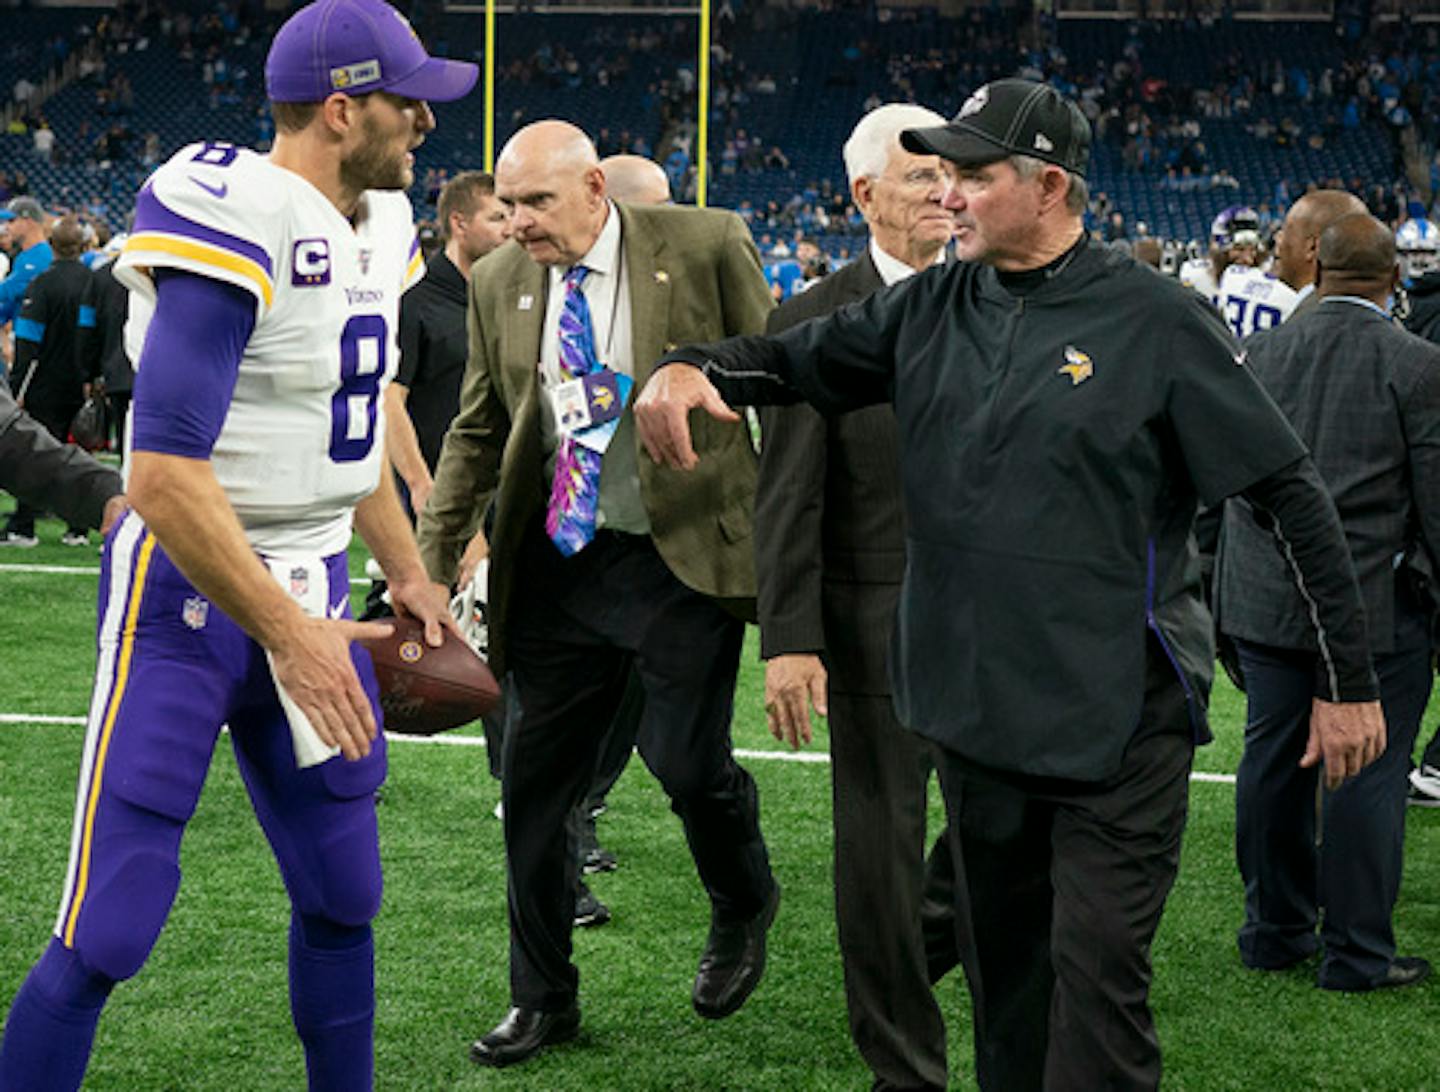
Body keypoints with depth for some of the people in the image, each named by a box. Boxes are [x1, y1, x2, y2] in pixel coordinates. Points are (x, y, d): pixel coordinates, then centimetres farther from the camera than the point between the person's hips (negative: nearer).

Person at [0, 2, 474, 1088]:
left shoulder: (377, 226, 7)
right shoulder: (238, 224, -22)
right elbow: (166, 476, -26)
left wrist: (407, 573, 25)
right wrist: (290, 635, -22)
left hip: (308, 583, 9)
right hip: (187, 591, -8)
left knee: (343, 896, 15)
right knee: (109, 931, -7)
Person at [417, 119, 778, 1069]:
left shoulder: (706, 246, -6)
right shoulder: (498, 284, 6)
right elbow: (477, 435, 14)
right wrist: (431, 564, 9)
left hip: (683, 554, -4)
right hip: (557, 564, 4)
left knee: (687, 758, -9)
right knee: (537, 779, 6)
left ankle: (744, 911, 26)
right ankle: (544, 998, 23)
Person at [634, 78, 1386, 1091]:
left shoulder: (1156, 319, -10)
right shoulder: (934, 307, 6)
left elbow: (1293, 494, -7)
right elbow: (794, 359, 11)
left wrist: (1350, 683, -7)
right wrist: (691, 368, -13)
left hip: (1118, 719, -6)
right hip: (974, 706, 6)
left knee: (1097, 976, -7)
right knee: (1001, 968, 17)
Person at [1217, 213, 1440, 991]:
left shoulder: (1260, 353, 3)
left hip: (1264, 599, 5)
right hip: (1374, 605, -5)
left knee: (1273, 763, 13)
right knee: (1365, 771, 3)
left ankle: (1274, 928, 24)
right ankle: (1355, 949, 8)